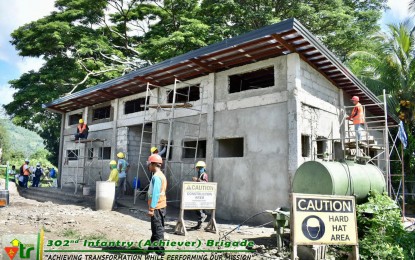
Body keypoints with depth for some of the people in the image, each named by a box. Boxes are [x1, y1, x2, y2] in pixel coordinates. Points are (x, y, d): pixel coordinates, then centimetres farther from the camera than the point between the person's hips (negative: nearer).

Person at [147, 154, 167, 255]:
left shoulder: (156, 176, -18)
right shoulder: (160, 175, 12)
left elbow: (155, 194, -23)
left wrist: (151, 208, -21)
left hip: (157, 207, -10)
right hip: (160, 206, 10)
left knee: (157, 228, -1)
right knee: (156, 227, 19)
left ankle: (160, 249, 7)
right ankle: (155, 245, 30)